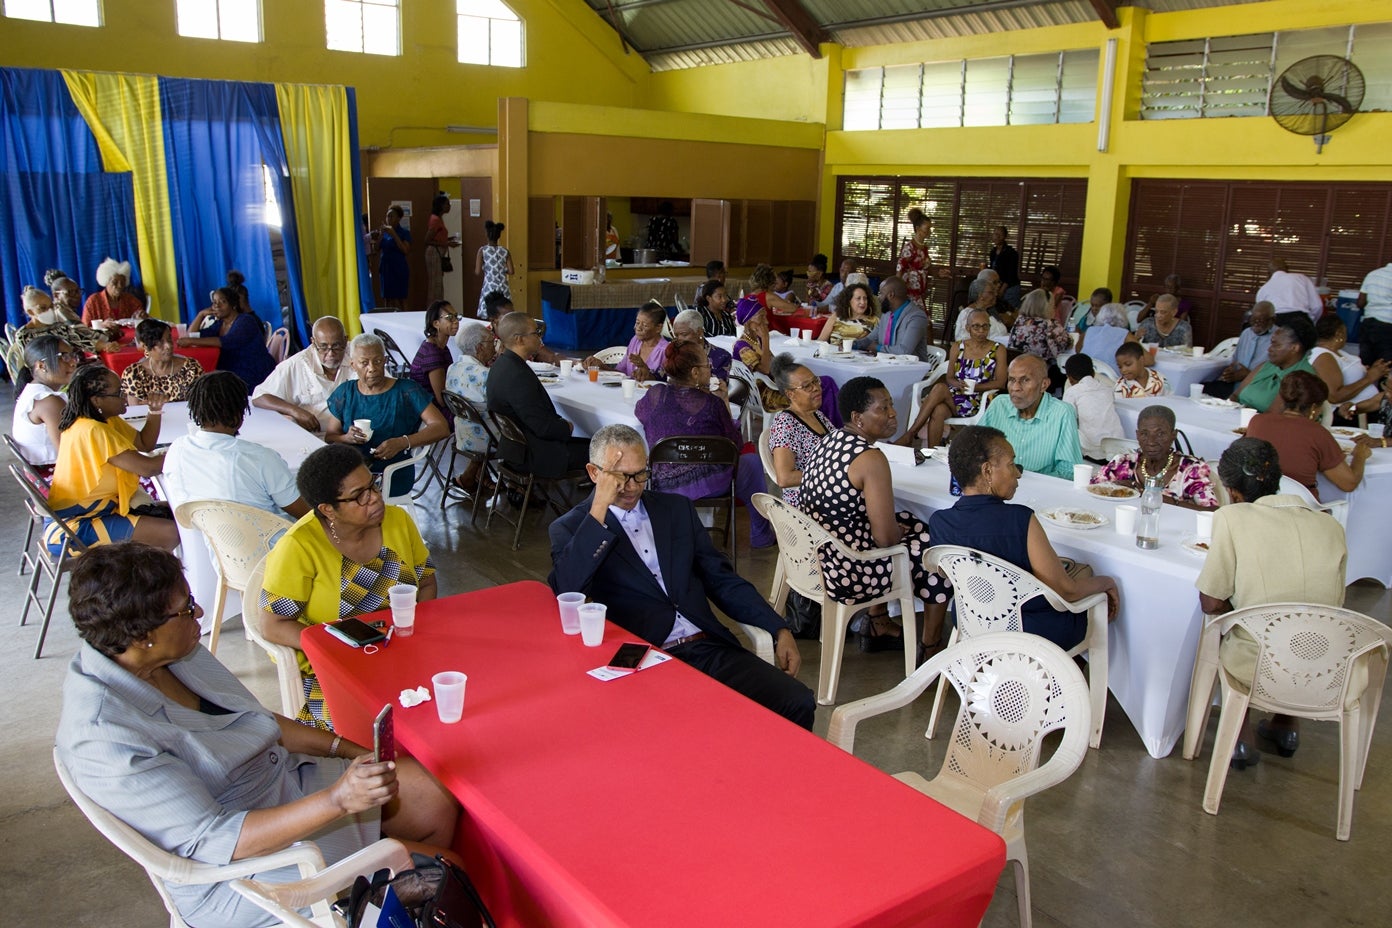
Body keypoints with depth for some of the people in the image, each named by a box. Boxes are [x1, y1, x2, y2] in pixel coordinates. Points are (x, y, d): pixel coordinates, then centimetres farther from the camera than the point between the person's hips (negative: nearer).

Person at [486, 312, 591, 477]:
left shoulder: (501, 365, 6)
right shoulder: (518, 376, -27)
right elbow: (543, 427, -25)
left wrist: (559, 422, 4)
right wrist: (567, 427, -6)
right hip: (535, 456, -10)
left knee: (587, 444, 16)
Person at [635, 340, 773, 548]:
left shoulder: (655, 395, -2)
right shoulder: (712, 403, -9)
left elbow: (639, 411, 24)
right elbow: (736, 446, 3)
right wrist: (726, 408, 13)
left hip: (664, 490, 5)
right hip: (710, 484, -4)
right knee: (751, 460, 27)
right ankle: (760, 536, 35)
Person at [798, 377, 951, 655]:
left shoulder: (828, 441, 5)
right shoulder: (871, 458, -23)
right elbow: (886, 538, -22)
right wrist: (900, 531, 0)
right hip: (846, 573, -9)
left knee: (908, 520, 29)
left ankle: (879, 624, 37)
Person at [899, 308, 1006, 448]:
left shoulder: (998, 350, 7)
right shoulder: (957, 347, 15)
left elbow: (1000, 383, -1)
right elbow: (949, 377, 11)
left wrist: (974, 387, -14)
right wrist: (957, 384, -13)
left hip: (977, 402, -3)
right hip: (953, 396, 3)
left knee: (939, 388, -31)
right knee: (939, 411, -36)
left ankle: (910, 434, -30)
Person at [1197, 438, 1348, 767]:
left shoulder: (1232, 518, -11)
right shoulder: (1331, 526, 1)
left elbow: (1211, 603, -8)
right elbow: (1332, 605, 14)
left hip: (1255, 668, -4)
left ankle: (1240, 737, 24)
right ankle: (1286, 725, 42)